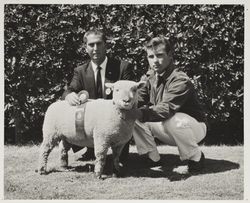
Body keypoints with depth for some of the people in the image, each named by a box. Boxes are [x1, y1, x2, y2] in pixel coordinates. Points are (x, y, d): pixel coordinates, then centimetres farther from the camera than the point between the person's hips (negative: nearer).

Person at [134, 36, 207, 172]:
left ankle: (196, 158, -15)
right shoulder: (152, 80, 2)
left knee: (174, 119, -40)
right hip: (168, 131, 7)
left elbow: (166, 109, -37)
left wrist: (141, 113, -47)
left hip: (194, 127, -7)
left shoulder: (180, 80, -25)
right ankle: (153, 158, 2)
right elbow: (139, 100, -8)